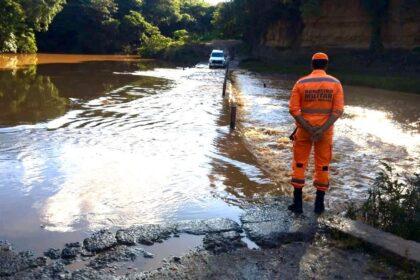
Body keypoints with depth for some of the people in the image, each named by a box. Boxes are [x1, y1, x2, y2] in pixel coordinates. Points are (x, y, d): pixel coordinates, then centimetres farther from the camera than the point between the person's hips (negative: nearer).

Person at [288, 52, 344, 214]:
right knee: (323, 166, 11)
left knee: (299, 164, 10)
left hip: (304, 129, 0)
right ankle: (319, 204, 17)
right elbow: (338, 110, -10)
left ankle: (297, 203, 11)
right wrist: (322, 130, -15)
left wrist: (309, 128, -13)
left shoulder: (301, 83, -4)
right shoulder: (335, 83, -2)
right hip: (325, 130, 1)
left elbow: (294, 109, -11)